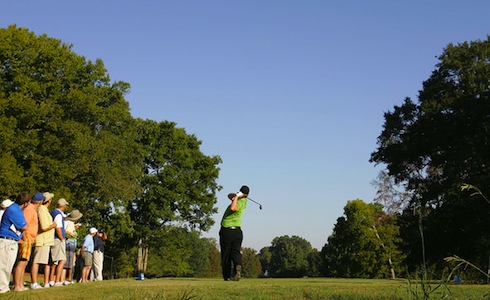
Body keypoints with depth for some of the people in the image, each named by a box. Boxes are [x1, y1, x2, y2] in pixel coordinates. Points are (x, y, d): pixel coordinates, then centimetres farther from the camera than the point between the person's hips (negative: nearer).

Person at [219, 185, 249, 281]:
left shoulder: (240, 203, -19)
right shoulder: (243, 201, 7)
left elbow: (233, 208, -42)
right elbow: (230, 195, 16)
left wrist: (236, 196, -29)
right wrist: (234, 195, -7)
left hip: (226, 231, -6)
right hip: (237, 231, 6)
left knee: (225, 255, 6)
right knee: (236, 252, -3)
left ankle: (226, 276, 12)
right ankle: (238, 269, -29)